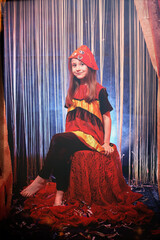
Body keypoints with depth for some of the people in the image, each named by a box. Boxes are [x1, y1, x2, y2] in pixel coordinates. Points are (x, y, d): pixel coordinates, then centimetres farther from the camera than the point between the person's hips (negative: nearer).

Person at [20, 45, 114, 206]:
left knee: (57, 139, -27)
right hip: (73, 136, 5)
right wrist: (67, 137, 5)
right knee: (62, 153, -28)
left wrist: (106, 143, -6)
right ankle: (60, 194, -23)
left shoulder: (99, 91, 1)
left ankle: (41, 179, -15)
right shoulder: (73, 90, 17)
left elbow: (106, 117, 1)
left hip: (91, 137, -4)